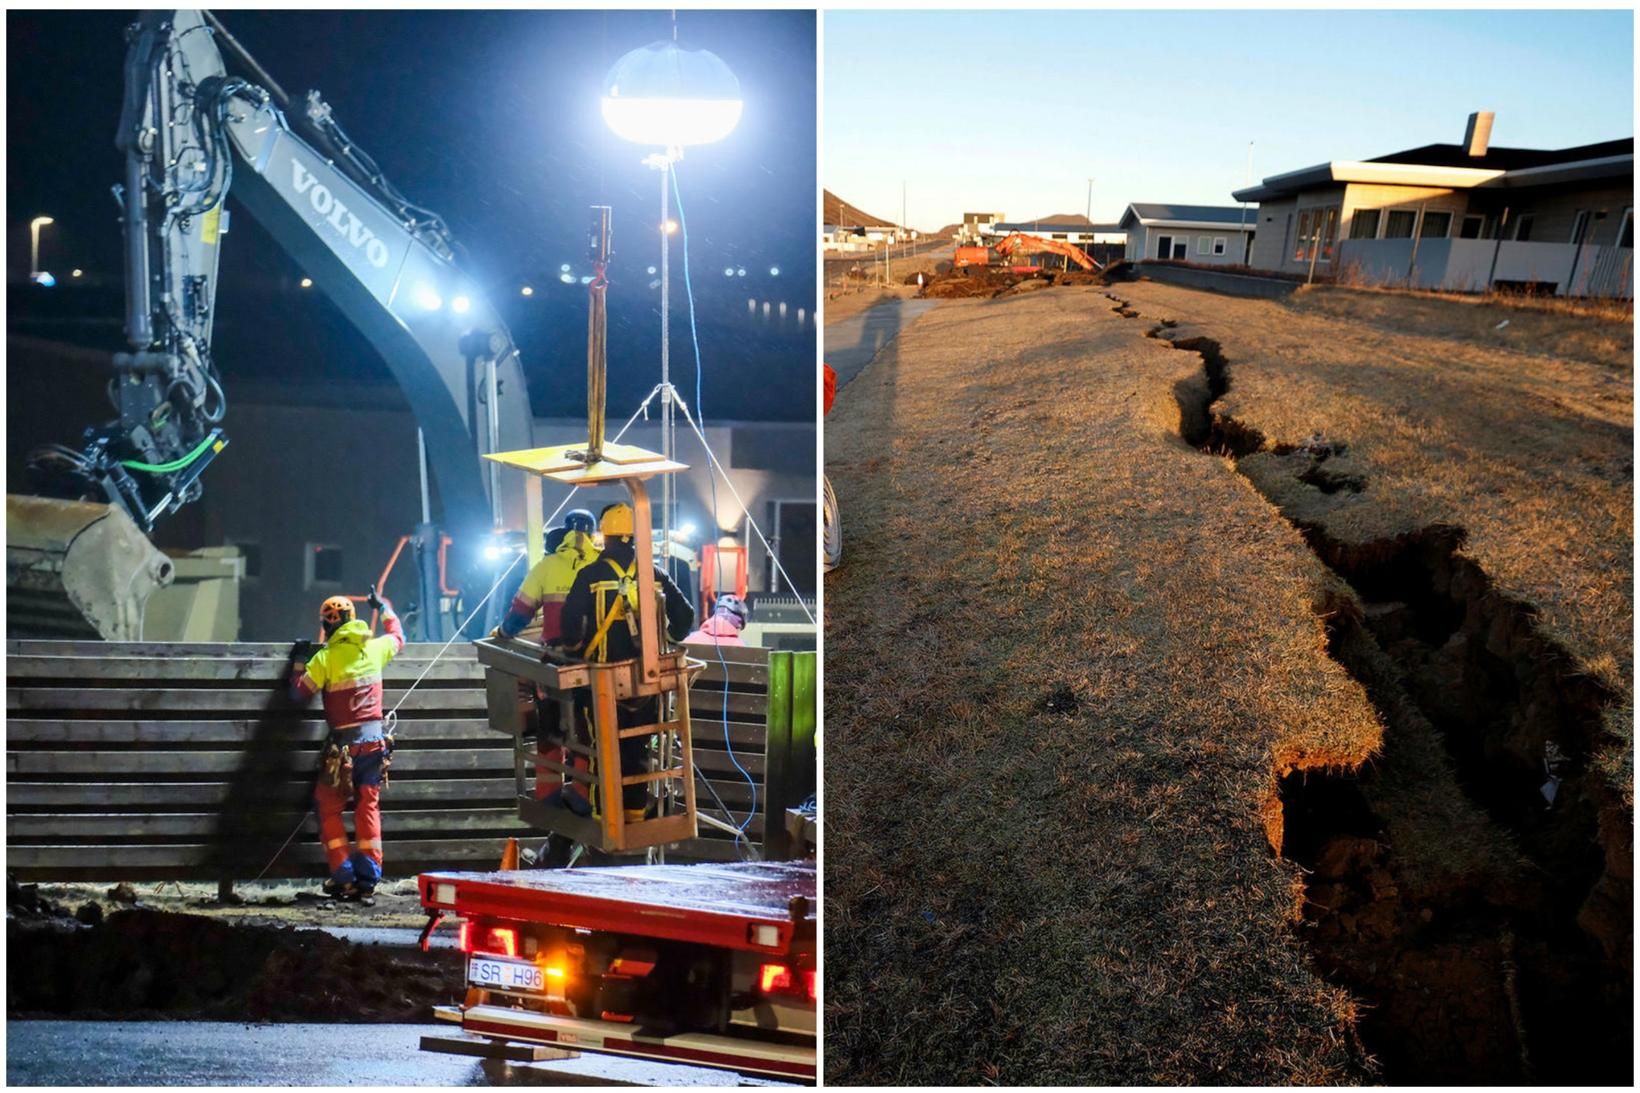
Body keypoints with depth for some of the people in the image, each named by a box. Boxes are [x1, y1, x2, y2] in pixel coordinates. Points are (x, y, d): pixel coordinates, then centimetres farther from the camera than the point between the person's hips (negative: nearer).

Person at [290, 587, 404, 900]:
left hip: (344, 743, -4)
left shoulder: (325, 657, -9)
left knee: (329, 807, 10)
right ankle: (368, 878, 6)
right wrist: (383, 607, 36)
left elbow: (300, 694, -2)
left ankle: (344, 877, 4)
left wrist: (299, 663, 13)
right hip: (375, 738, 4)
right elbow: (398, 637, 24)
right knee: (368, 807, 9)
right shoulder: (374, 647, 3)